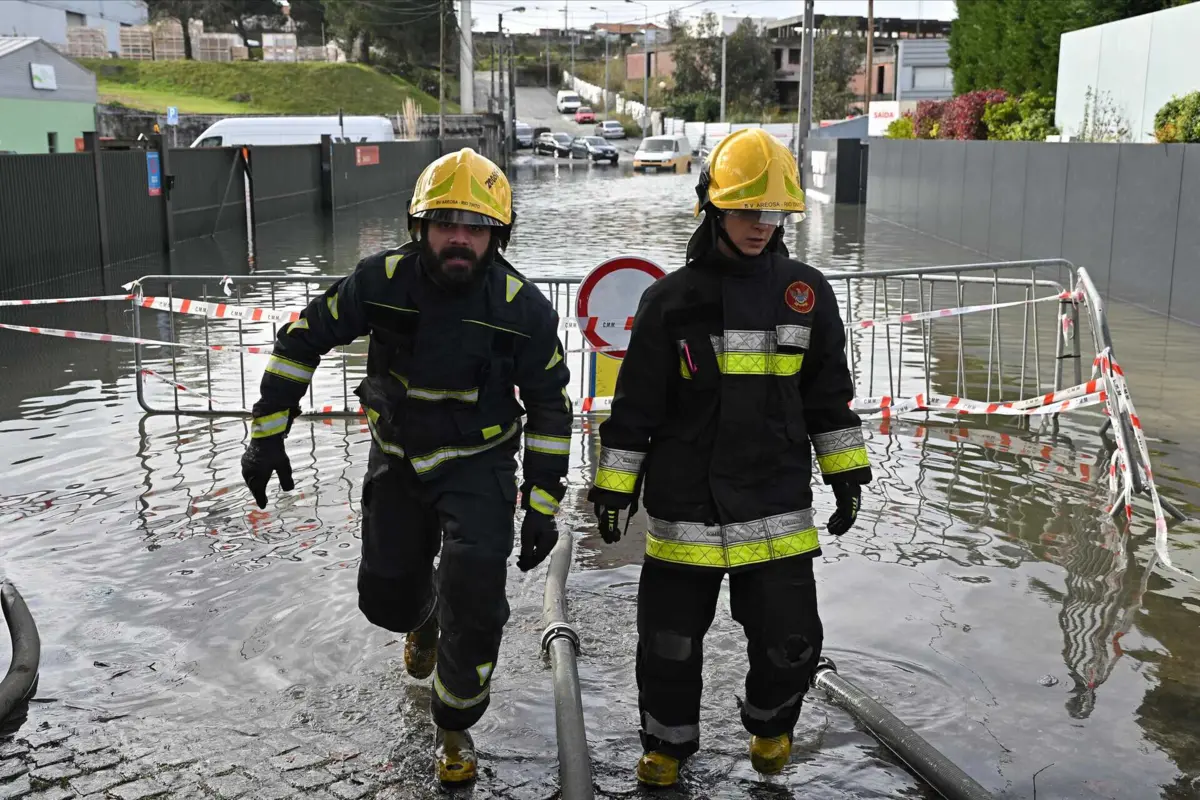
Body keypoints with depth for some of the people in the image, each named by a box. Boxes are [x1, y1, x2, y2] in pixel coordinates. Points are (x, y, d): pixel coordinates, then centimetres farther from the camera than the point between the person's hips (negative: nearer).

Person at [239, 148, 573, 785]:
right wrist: (266, 435, -6)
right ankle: (425, 620, 52)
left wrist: (542, 504, -7)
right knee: (385, 600, 12)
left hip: (477, 464, -2)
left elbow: (550, 408, -7)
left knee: (473, 605, -15)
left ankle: (454, 727, 12)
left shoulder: (523, 308, -18)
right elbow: (303, 338, -5)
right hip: (396, 462, 2)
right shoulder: (381, 282, -17)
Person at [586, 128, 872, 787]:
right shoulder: (671, 300, -4)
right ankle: (667, 742, 35)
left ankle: (770, 724, 37)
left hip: (777, 508, 2)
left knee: (790, 641, 5)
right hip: (684, 509, -1)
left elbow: (829, 396, 12)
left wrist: (847, 475, 12)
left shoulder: (806, 292, 3)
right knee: (670, 641, 9)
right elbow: (634, 406, 0)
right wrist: (613, 487, 1)